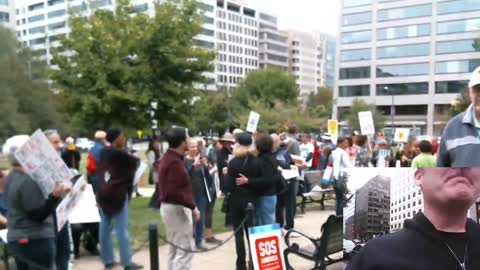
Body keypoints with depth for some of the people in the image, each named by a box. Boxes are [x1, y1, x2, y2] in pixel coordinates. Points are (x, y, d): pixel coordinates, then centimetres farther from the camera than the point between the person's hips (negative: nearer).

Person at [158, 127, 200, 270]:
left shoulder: (168, 157, 11)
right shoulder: (175, 162, -21)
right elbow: (174, 191, -27)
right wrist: (192, 206, -23)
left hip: (168, 206, 11)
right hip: (177, 208, -11)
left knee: (174, 249, 18)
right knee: (185, 250, -5)